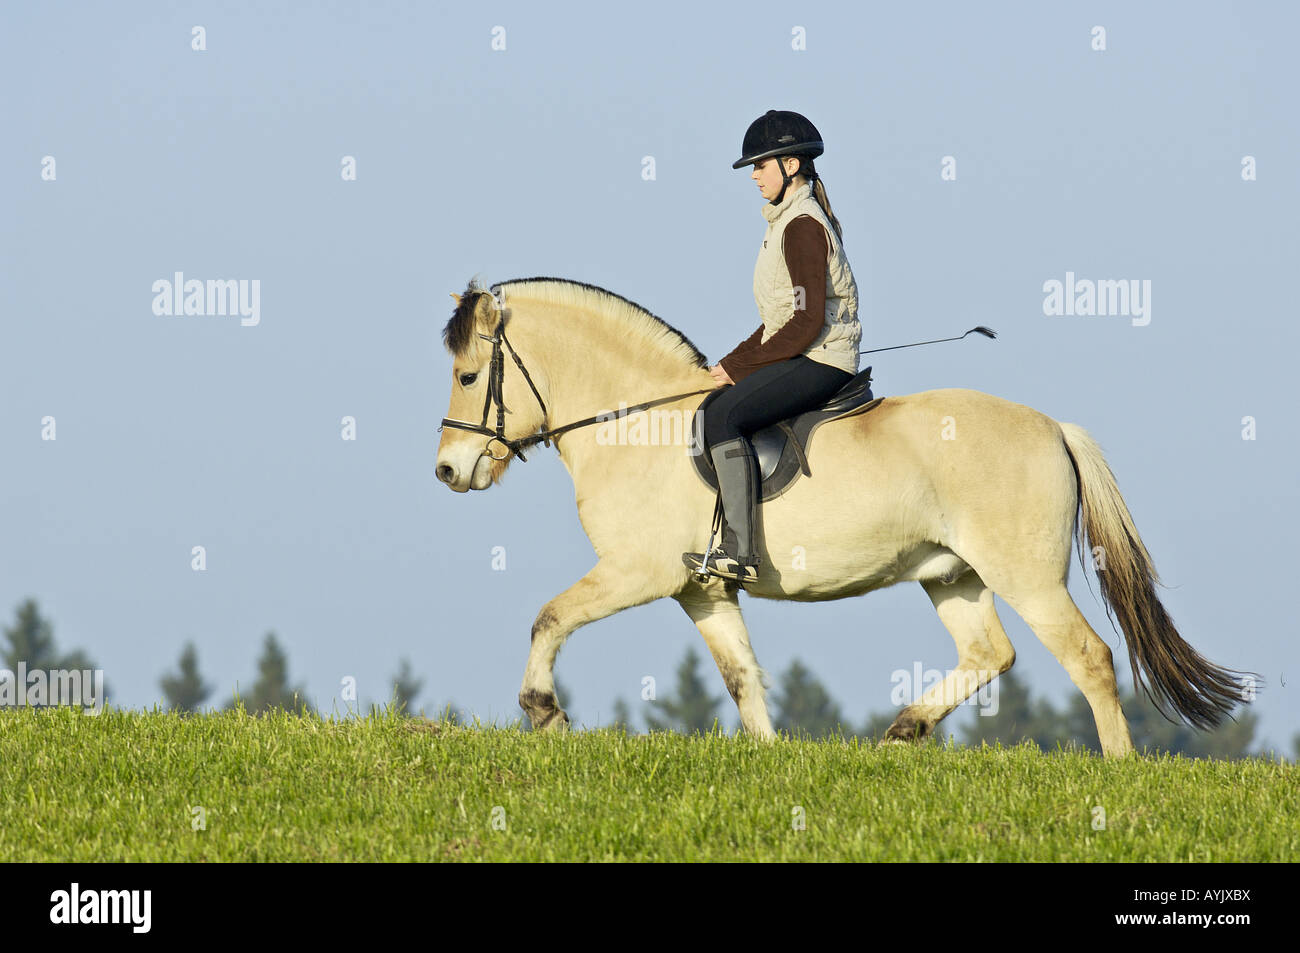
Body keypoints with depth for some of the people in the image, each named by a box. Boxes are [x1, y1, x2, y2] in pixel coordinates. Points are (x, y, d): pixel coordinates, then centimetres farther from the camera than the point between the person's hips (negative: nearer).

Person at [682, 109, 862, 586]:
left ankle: (739, 551, -31)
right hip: (801, 355, 11)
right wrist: (735, 362, 10)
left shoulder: (802, 228, -15)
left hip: (820, 360, -11)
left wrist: (740, 364, -15)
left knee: (722, 416, -25)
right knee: (709, 406, 12)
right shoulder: (790, 220, 17)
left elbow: (807, 322, -21)